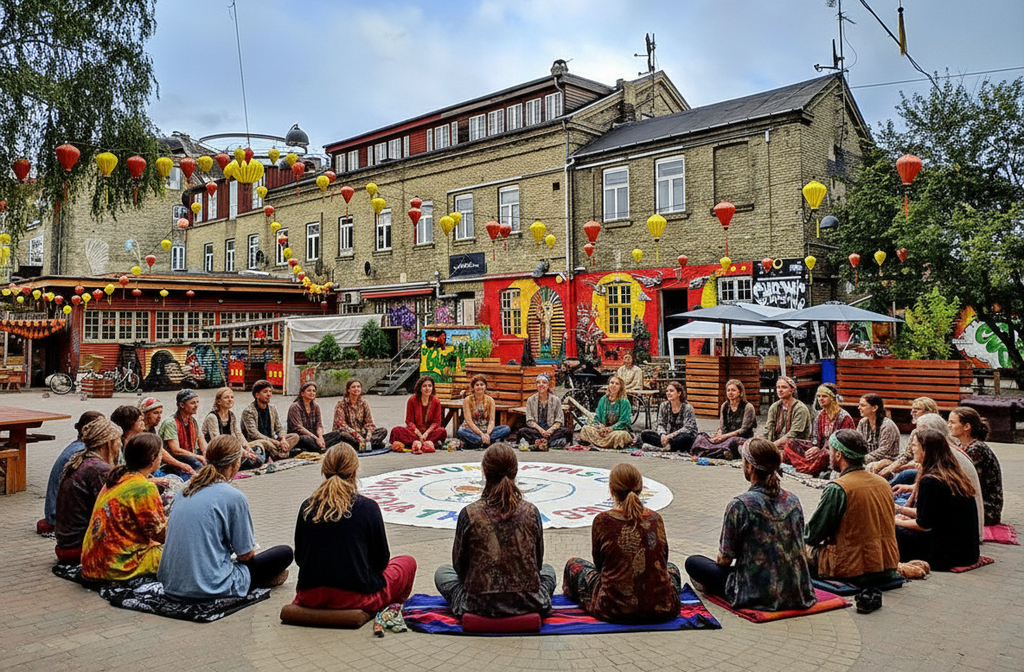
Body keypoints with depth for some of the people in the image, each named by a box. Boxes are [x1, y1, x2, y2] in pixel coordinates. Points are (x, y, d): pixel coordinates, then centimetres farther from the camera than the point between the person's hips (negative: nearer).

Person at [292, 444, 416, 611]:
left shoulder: (307, 508, -2)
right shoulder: (368, 507, -11)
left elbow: (299, 558, 8)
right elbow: (381, 561, -2)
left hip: (309, 597, 5)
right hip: (355, 598, -4)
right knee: (407, 562, 18)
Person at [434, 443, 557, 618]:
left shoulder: (469, 514, -12)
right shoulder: (531, 512, -7)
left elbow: (459, 565, 1)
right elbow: (537, 563, 5)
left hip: (480, 606, -1)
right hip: (528, 604, 2)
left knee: (442, 572, 27)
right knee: (548, 570, 34)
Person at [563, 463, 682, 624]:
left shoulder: (602, 521, -9)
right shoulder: (656, 519, -1)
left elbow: (599, 564, 5)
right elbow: (662, 560, 13)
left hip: (614, 609, -2)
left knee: (573, 565, 22)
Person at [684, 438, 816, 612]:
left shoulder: (740, 505, -17)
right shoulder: (793, 500, 0)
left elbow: (725, 559, -10)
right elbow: (798, 549, 13)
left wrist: (722, 561, 15)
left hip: (759, 596, -7)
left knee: (692, 562, 9)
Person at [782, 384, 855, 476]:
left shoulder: (844, 417, -10)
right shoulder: (821, 415, 12)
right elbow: (816, 438, 10)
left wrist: (820, 450, -22)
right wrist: (814, 448, -15)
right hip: (821, 449, 6)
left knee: (823, 455, -41)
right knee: (790, 443, -11)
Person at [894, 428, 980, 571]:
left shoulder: (930, 481, -19)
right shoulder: (954, 476, 9)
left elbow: (924, 525, -14)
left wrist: (897, 521, 2)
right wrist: (901, 510, 17)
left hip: (949, 554, -9)